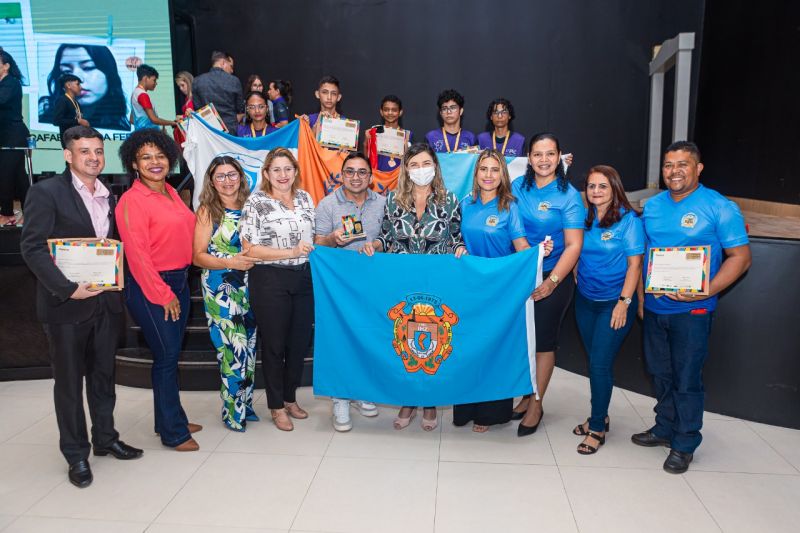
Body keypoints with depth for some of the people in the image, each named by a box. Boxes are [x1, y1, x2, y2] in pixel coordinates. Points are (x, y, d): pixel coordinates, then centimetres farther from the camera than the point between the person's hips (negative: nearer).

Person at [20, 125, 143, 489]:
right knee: (69, 381, 8)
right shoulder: (46, 192, -7)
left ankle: (105, 438, 32)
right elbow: (33, 247, -13)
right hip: (67, 305, -5)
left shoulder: (110, 198, 10)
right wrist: (67, 289, -21)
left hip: (107, 303, 5)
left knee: (103, 376, 16)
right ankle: (76, 454, 21)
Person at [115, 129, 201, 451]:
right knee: (166, 356, -1)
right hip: (150, 287, -7)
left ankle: (169, 419, 29)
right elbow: (137, 255, -16)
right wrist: (163, 295, -14)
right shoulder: (132, 200, -13)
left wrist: (176, 289, 12)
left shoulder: (170, 192, 10)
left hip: (179, 281, 8)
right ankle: (173, 432, 12)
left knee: (171, 355, 15)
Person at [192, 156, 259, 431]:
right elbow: (198, 256, -5)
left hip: (249, 286, 4)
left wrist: (255, 259, -3)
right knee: (233, 347, -6)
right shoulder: (207, 212, -2)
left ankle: (245, 403, 26)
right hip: (220, 288, -4)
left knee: (249, 346, 10)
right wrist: (230, 262, -17)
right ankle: (233, 410, 11)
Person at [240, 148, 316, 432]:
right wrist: (291, 252, -19)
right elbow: (250, 249, -13)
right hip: (270, 281, -5)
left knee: (300, 341, 12)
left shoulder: (305, 198, 9)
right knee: (274, 344, 7)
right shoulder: (256, 203, -7)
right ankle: (277, 407, 23)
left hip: (304, 278, 5)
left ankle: (290, 398, 33)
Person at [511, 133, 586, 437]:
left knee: (543, 341, 6)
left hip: (554, 278, -4)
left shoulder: (568, 195, -9)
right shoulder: (518, 187, 2)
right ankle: (526, 396, 29)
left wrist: (551, 282, -17)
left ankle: (536, 406, 21)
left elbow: (574, 245, -12)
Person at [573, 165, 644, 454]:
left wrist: (624, 302, -16)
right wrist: (576, 279, 2)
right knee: (594, 361, 14)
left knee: (600, 363, -5)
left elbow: (634, 263, -12)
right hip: (585, 300, 5)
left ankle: (598, 428, 10)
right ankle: (600, 416, 30)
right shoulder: (585, 218, 6)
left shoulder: (628, 219, -9)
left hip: (614, 302, -5)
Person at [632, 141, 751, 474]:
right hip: (654, 308, 5)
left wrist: (707, 291, -22)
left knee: (686, 379, 3)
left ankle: (684, 443, 20)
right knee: (661, 373, 17)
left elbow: (740, 257, -10)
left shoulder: (719, 207, -9)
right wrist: (640, 298, 9)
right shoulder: (653, 205, 7)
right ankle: (665, 428, 35)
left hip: (691, 311, -5)